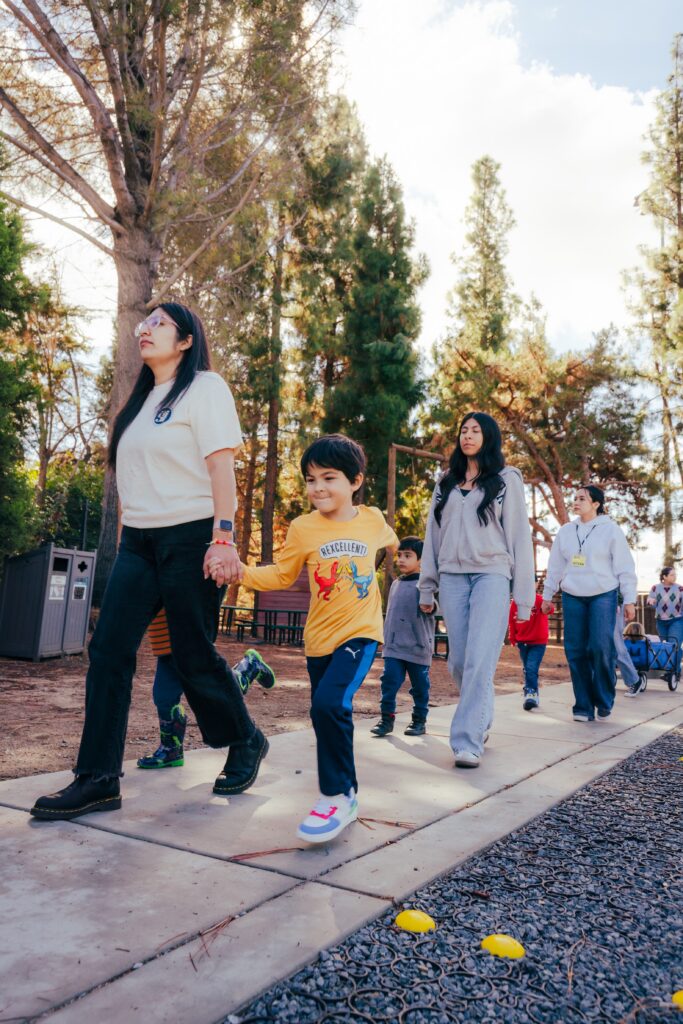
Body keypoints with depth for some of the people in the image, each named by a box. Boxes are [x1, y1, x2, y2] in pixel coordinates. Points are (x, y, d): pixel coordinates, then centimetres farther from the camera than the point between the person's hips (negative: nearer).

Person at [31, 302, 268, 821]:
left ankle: (246, 744, 24)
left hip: (191, 538, -7)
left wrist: (223, 539, -22)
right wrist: (130, 534, 16)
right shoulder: (144, 398, 19)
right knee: (108, 651, -3)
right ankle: (98, 779, 2)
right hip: (139, 541, 7)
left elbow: (221, 464, -14)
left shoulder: (204, 388, -3)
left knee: (194, 655, 0)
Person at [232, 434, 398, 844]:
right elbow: (282, 575, 1)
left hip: (361, 632, -2)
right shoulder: (303, 528, -5)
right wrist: (241, 571, -12)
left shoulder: (373, 519, -2)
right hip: (319, 637, 3)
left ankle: (337, 795, -4)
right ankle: (346, 797, 36)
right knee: (327, 714, 14)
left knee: (331, 703, -23)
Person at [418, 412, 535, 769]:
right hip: (452, 577, 4)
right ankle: (482, 721, 26)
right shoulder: (446, 482, 18)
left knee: (479, 662, -13)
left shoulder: (506, 479, 7)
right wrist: (426, 587, 11)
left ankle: (468, 742, -9)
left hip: (492, 575, -4)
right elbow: (433, 535, 16)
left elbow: (519, 536, 3)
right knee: (459, 662, 4)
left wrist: (523, 596, -2)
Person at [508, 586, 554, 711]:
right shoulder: (514, 603, -4)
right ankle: (533, 696, 28)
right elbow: (511, 623, 6)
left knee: (531, 668, -18)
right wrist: (513, 641, 8)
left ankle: (531, 694, -10)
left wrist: (548, 608, -62)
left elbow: (550, 608, -39)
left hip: (538, 642, -5)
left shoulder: (538, 600, -17)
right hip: (522, 642, 5)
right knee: (526, 670, 14)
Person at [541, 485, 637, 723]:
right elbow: (555, 567, 16)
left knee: (602, 648, -14)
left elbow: (625, 567, 0)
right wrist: (547, 595, 15)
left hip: (603, 596, -3)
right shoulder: (565, 531, 11)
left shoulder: (610, 530, 0)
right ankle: (583, 707, 9)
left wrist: (629, 600, -4)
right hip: (572, 597, 4)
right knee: (576, 652, 0)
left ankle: (604, 702, 6)